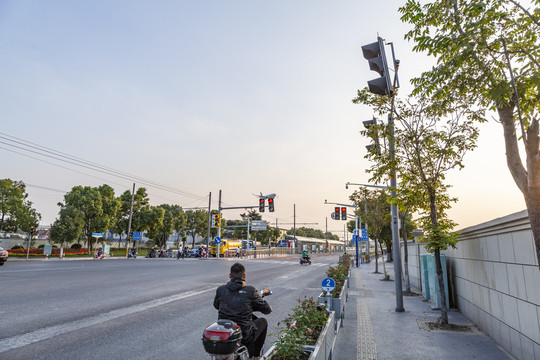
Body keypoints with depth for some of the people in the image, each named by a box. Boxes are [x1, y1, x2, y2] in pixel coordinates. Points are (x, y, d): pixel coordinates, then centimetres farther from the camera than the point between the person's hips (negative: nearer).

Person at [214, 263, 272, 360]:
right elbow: (267, 310, 0)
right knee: (263, 321, 23)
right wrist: (269, 308, 25)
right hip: (244, 337, -3)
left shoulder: (220, 290, -3)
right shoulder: (250, 291, -11)